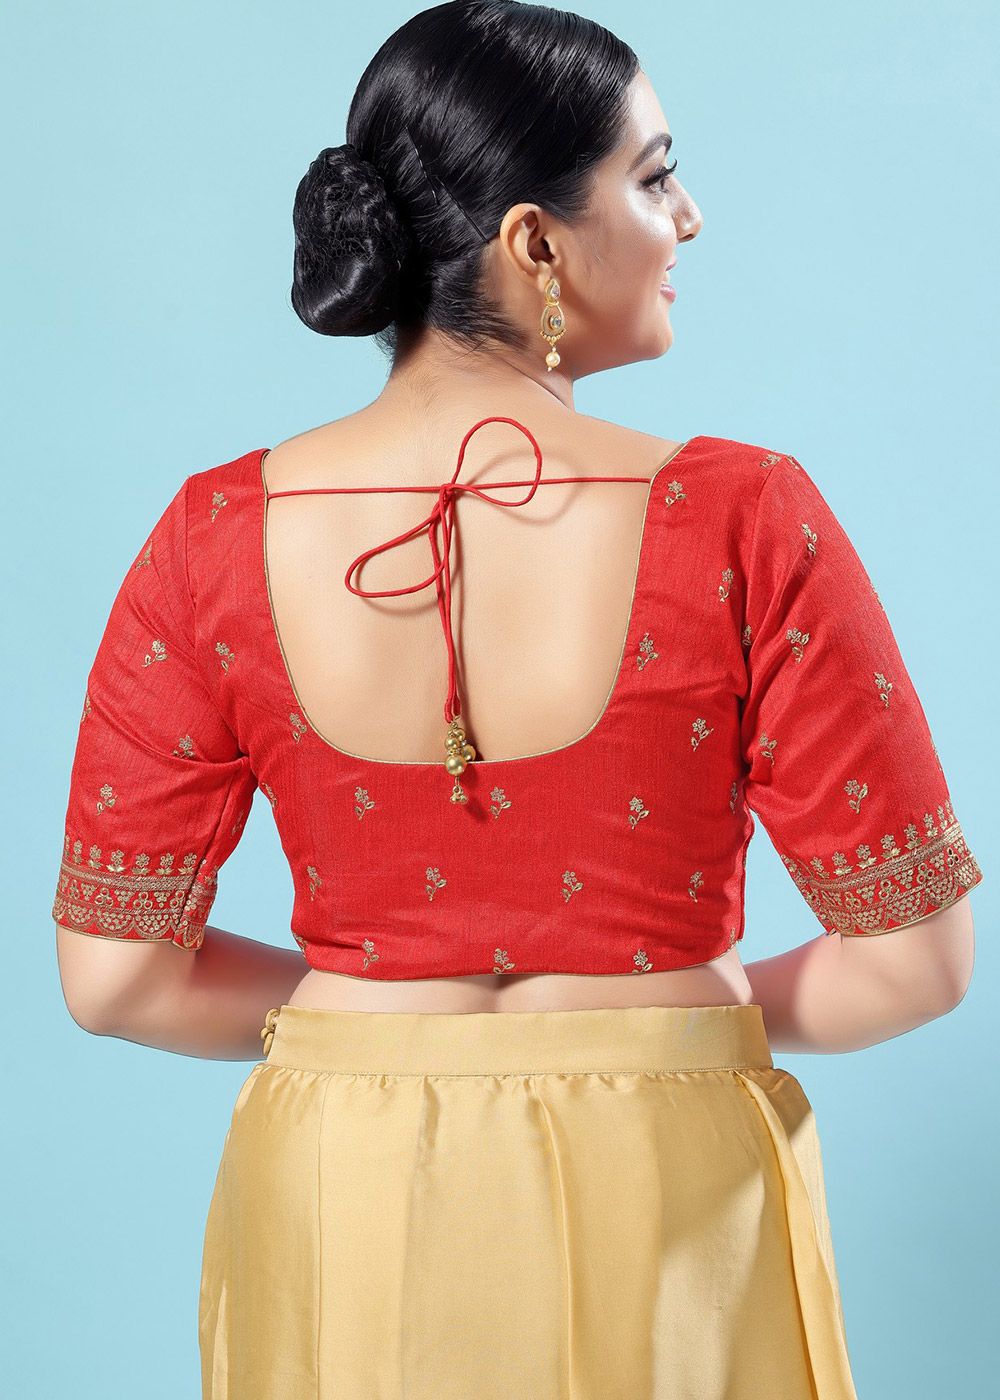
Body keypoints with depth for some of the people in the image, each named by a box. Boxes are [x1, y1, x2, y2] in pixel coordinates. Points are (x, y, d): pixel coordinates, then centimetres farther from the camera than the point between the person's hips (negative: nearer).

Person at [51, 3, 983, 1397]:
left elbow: (111, 975, -6)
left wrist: (364, 1011, 8)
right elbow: (915, 959, -12)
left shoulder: (220, 538, -10)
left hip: (338, 1216, 2)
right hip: (665, 1202, -1)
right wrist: (701, 1012, 6)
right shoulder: (742, 521, -17)